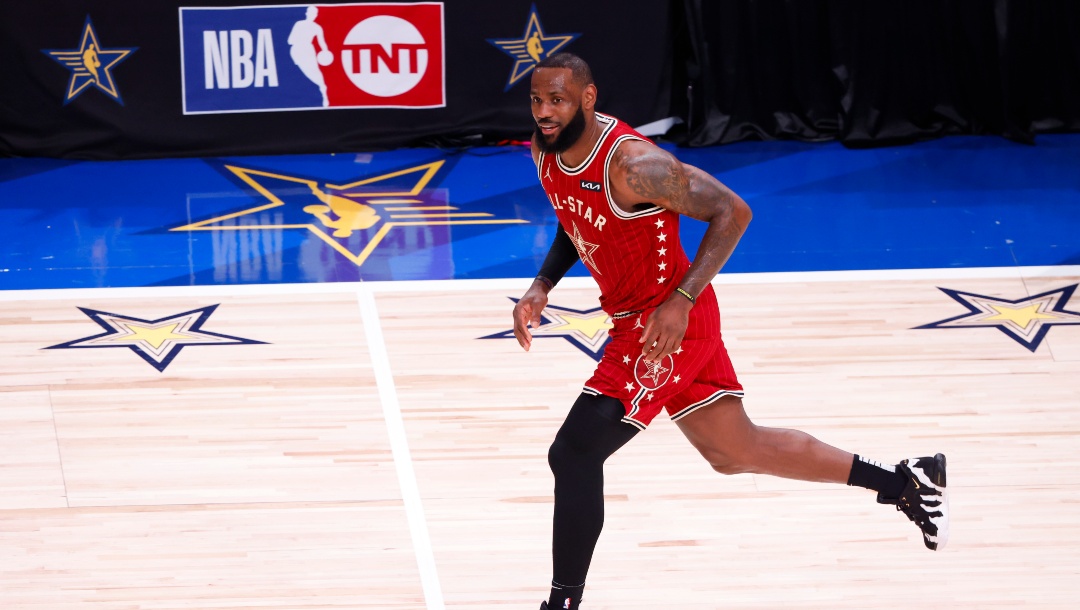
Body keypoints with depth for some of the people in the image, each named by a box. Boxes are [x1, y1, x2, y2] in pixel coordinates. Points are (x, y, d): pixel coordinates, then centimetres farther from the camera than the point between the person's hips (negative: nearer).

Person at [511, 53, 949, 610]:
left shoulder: (632, 163, -27)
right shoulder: (546, 151, -2)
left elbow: (732, 211, -21)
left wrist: (681, 301, -27)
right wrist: (541, 286, 1)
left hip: (670, 323, -9)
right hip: (635, 320, 9)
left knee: (574, 453, -13)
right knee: (736, 450, 19)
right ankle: (905, 480, 31)